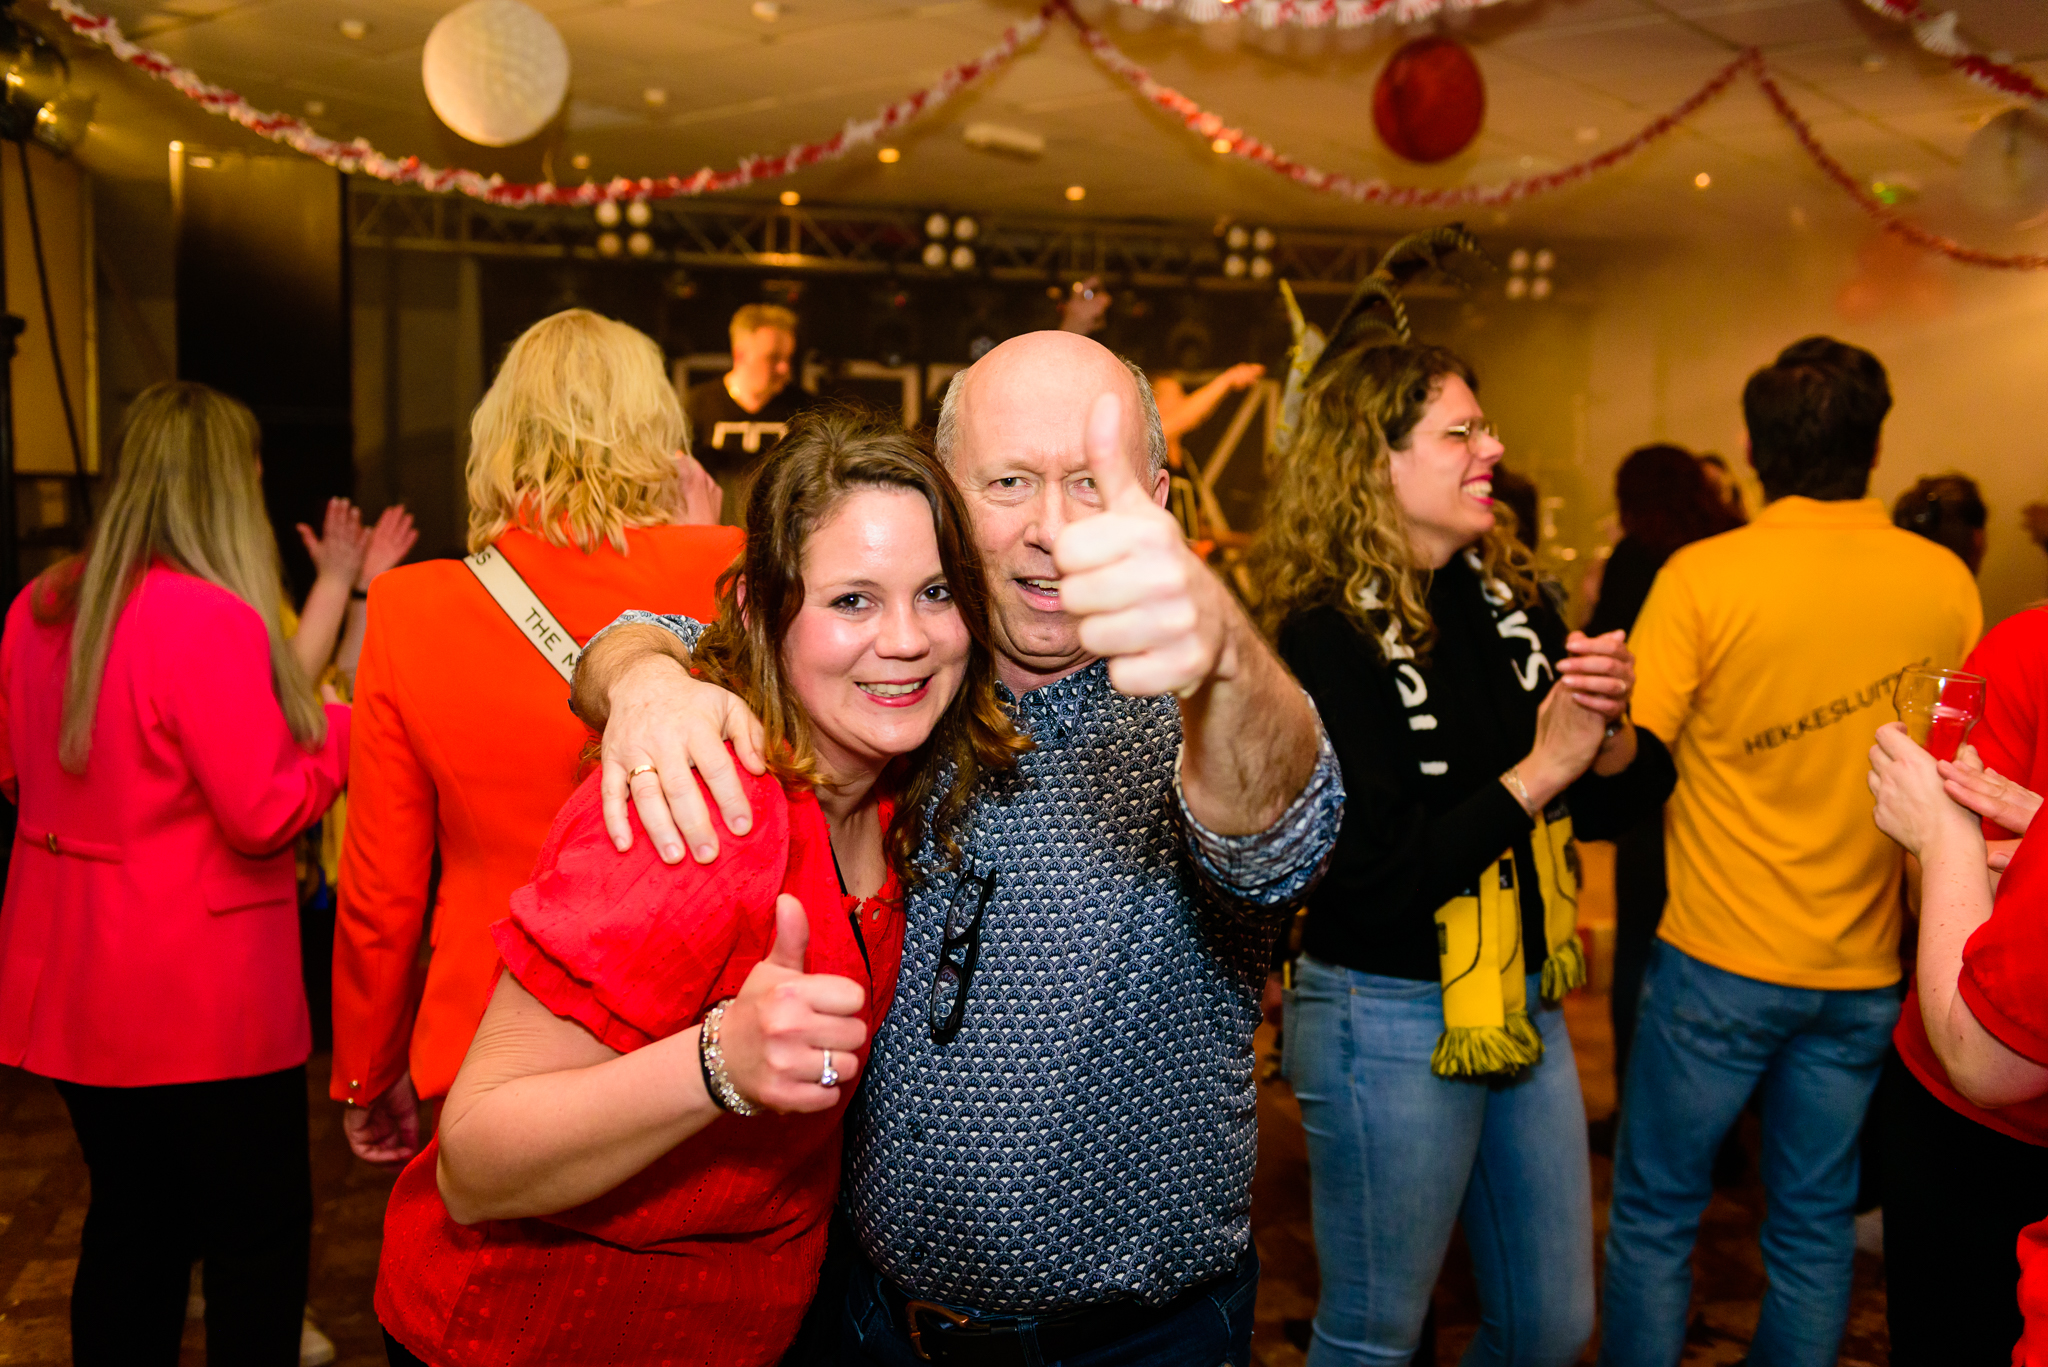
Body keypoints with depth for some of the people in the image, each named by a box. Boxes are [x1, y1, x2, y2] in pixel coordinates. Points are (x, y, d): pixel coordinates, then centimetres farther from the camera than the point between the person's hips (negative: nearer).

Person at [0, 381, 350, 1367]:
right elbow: (266, 814, -20)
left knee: (129, 1224, 20)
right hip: (199, 995, -8)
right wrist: (343, 724, -4)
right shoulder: (208, 618, -21)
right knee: (261, 1232, 7)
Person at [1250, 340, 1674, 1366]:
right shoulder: (1326, 639, -16)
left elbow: (1610, 809, 8)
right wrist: (1538, 771, -21)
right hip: (1390, 1021, -6)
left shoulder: (1510, 604, 4)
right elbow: (1372, 877, -23)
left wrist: (1608, 729, -13)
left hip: (1526, 1002, 7)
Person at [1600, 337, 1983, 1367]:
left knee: (1654, 1214, 11)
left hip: (1720, 955, -4)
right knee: (1816, 1224, 16)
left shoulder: (1702, 575, -14)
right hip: (1865, 969, 4)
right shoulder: (1946, 584, -1)